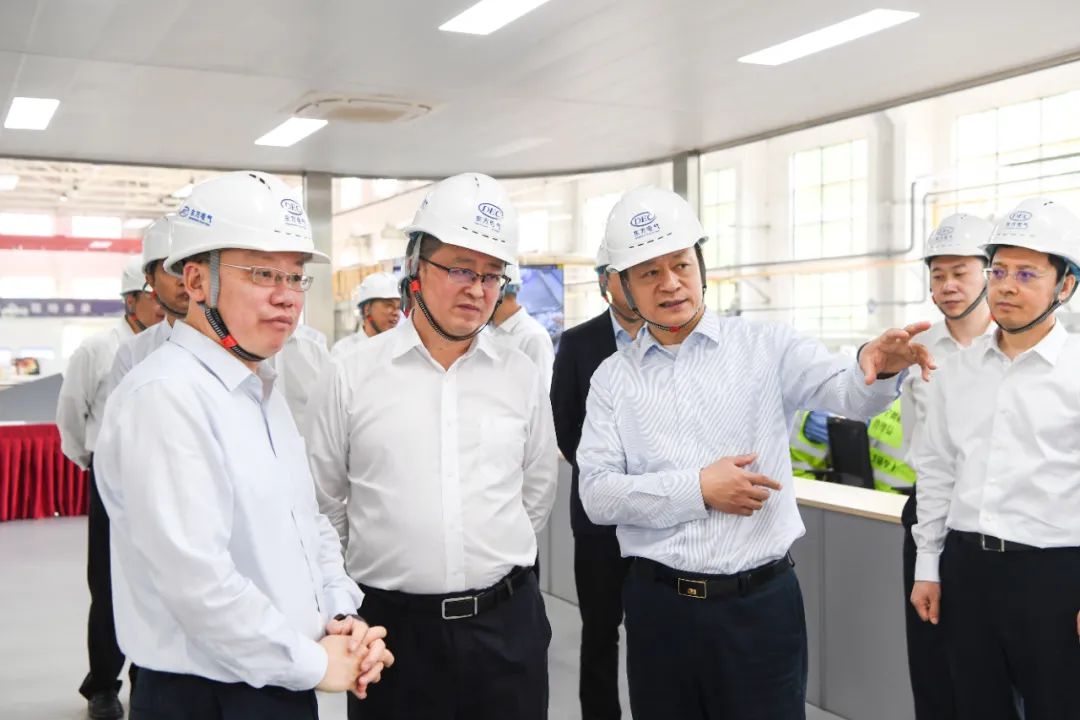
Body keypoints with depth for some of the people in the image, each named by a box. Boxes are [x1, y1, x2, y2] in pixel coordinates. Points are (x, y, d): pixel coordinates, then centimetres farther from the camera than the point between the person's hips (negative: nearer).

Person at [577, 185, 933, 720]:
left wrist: (879, 365, -37)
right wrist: (699, 489, -14)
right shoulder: (613, 377, 3)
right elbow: (597, 494, -4)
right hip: (659, 605, 1)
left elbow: (851, 393, -15)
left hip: (761, 601, -1)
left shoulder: (765, 347, 0)